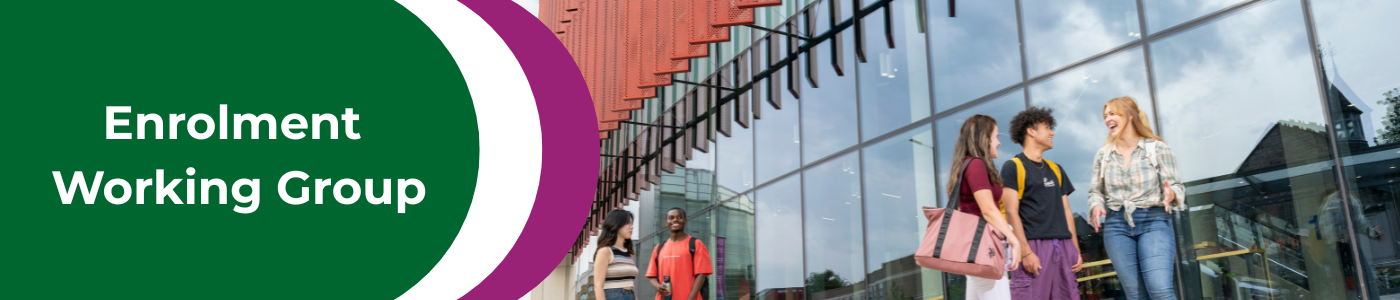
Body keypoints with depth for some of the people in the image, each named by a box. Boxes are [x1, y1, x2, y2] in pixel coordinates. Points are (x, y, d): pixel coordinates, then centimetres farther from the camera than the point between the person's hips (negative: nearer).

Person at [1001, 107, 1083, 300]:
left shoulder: (1056, 169, 20)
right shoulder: (1013, 167, 0)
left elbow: (1066, 211, 19)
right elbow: (1012, 213, -8)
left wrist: (1076, 250, 11)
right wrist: (1026, 252, -16)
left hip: (1063, 247, 6)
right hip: (1034, 246, -6)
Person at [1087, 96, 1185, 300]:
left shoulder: (1157, 148, 0)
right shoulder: (1103, 154, 8)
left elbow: (1175, 186, 1)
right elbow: (1096, 191, 14)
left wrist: (1171, 194, -23)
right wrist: (1096, 206, -8)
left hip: (1154, 222, -3)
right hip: (1117, 225, 3)